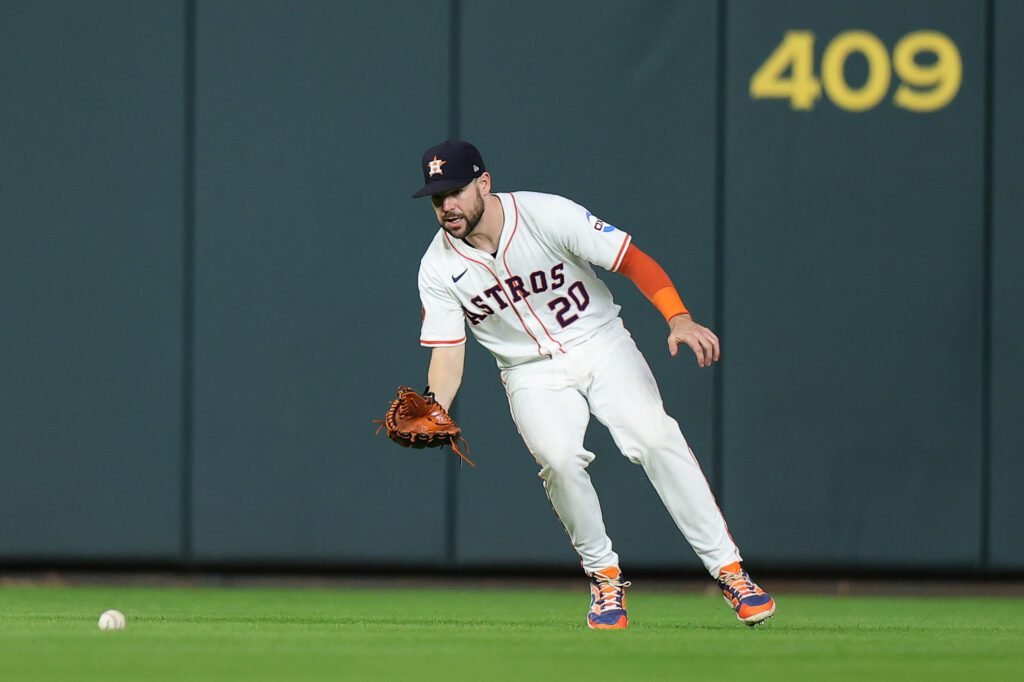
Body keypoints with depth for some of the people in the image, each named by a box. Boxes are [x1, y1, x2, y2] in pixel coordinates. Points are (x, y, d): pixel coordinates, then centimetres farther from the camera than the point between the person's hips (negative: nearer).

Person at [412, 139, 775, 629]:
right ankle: (605, 577, -6)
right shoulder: (438, 267, -8)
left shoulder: (546, 215, -17)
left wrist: (679, 319, -32)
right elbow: (447, 350, -6)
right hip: (531, 374, 2)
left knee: (655, 437, -24)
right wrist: (433, 412, -26)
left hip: (599, 346, -1)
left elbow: (632, 259, -18)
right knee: (558, 458, -28)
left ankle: (728, 569, -18)